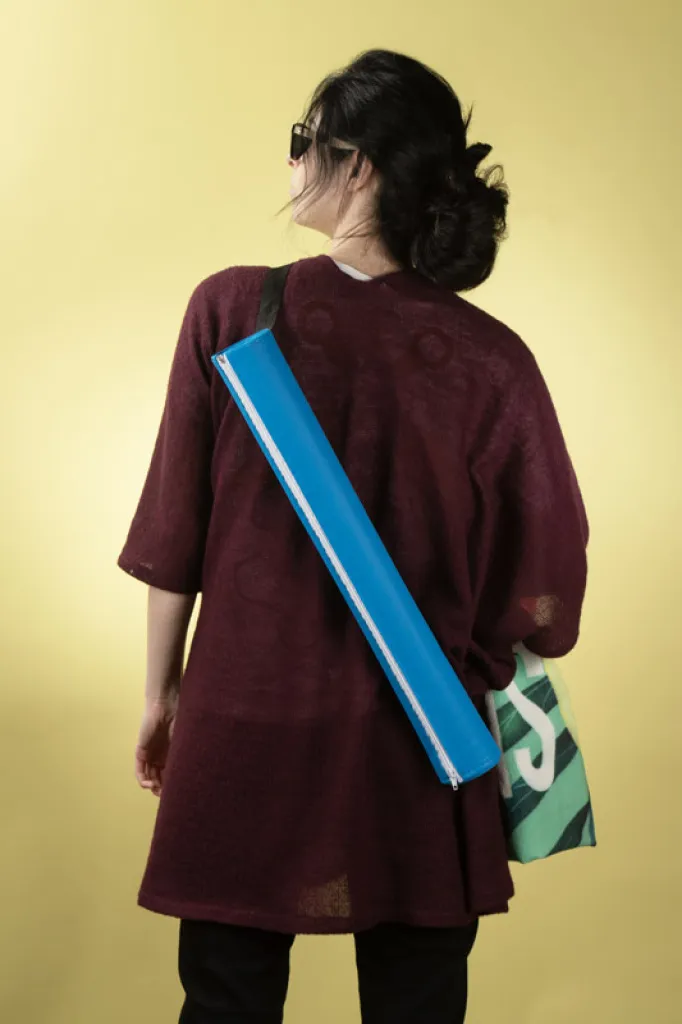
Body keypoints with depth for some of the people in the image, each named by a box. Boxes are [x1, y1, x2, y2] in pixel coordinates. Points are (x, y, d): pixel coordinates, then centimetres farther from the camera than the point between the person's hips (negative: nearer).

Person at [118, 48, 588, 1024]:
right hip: (422, 760, 1)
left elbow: (174, 532, -4)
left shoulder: (233, 310, -10)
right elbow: (540, 591, -3)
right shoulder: (492, 360, -8)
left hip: (244, 732, -1)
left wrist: (164, 689, 8)